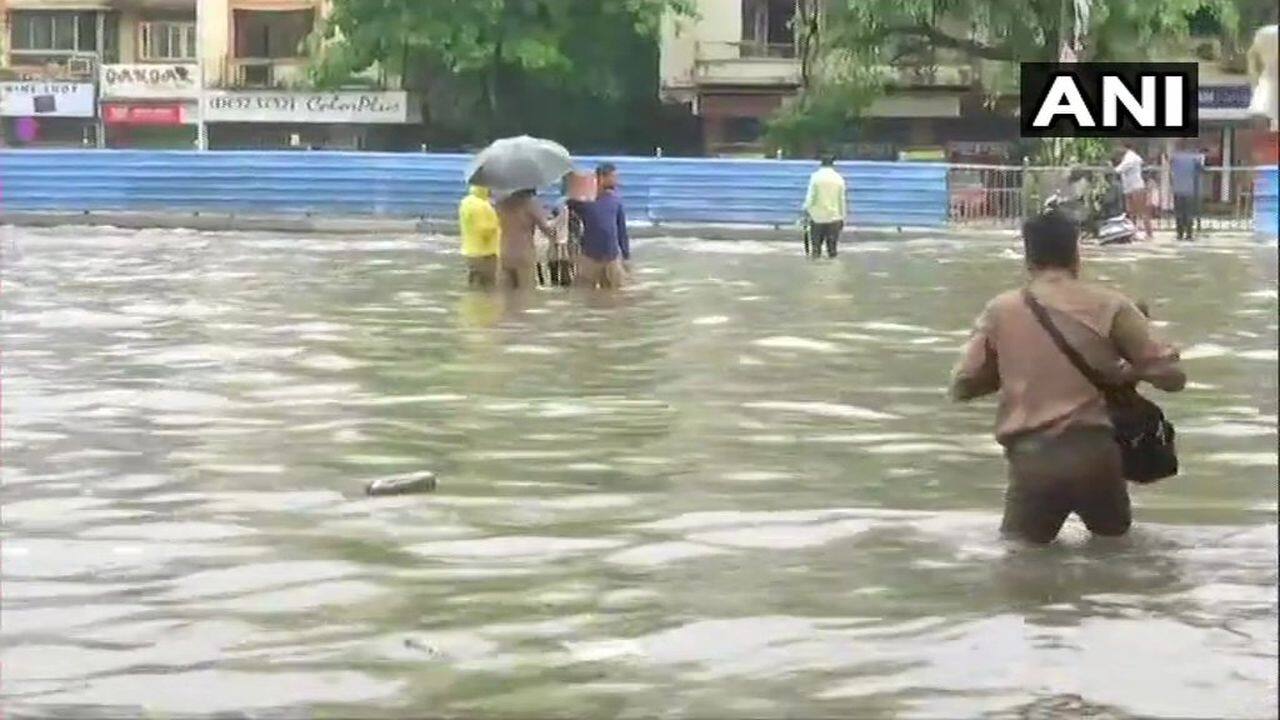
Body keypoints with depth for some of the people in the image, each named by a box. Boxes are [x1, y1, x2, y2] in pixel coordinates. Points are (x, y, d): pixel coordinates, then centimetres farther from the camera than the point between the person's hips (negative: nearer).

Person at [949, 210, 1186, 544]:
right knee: (1113, 532, 24)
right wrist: (1129, 372, 21)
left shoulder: (1000, 310, 4)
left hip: (1031, 456, 0)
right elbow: (1171, 376, 2)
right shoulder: (1110, 306, 1)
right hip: (1093, 452, 0)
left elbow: (962, 386, 9)